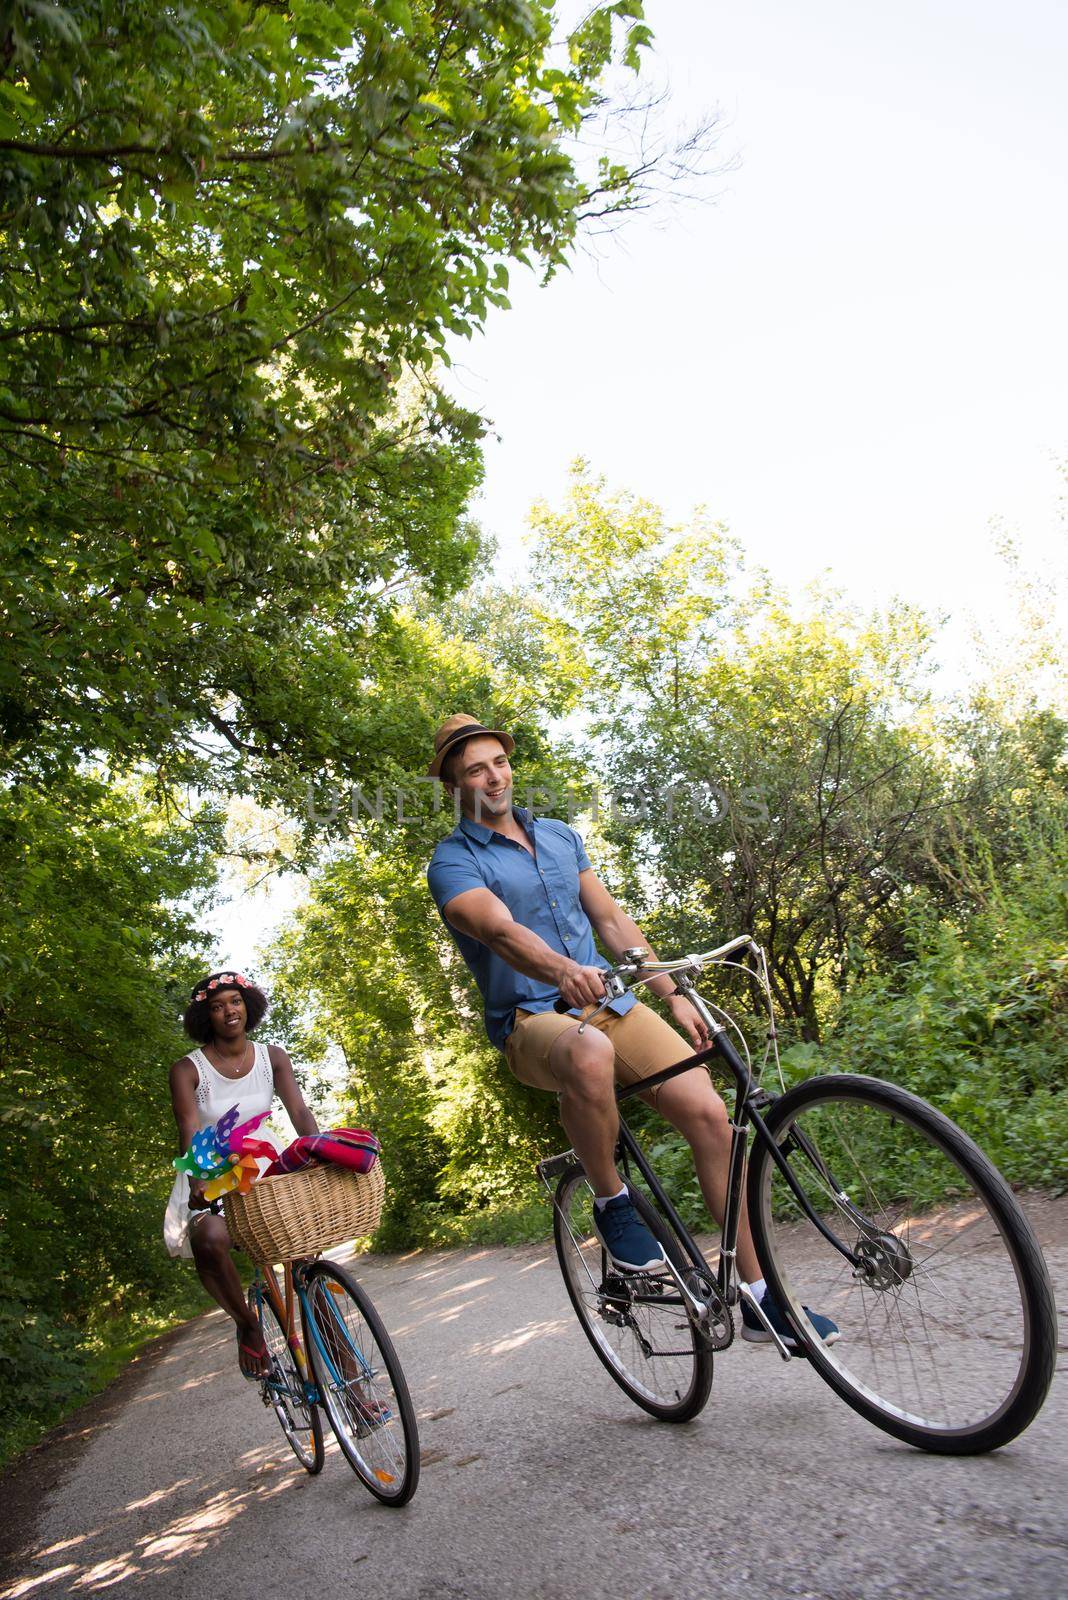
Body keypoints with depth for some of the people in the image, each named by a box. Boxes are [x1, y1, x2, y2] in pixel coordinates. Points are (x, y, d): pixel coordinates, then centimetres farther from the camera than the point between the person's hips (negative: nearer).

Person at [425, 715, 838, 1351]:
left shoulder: (560, 836, 16)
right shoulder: (454, 862, -3)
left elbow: (612, 921, 17)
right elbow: (499, 929, -24)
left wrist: (674, 995, 10)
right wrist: (561, 970, -44)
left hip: (610, 1002, 5)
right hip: (532, 1019, -5)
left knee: (708, 1112, -13)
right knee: (590, 1056, -41)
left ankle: (762, 1299, 0)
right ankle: (612, 1203, -13)